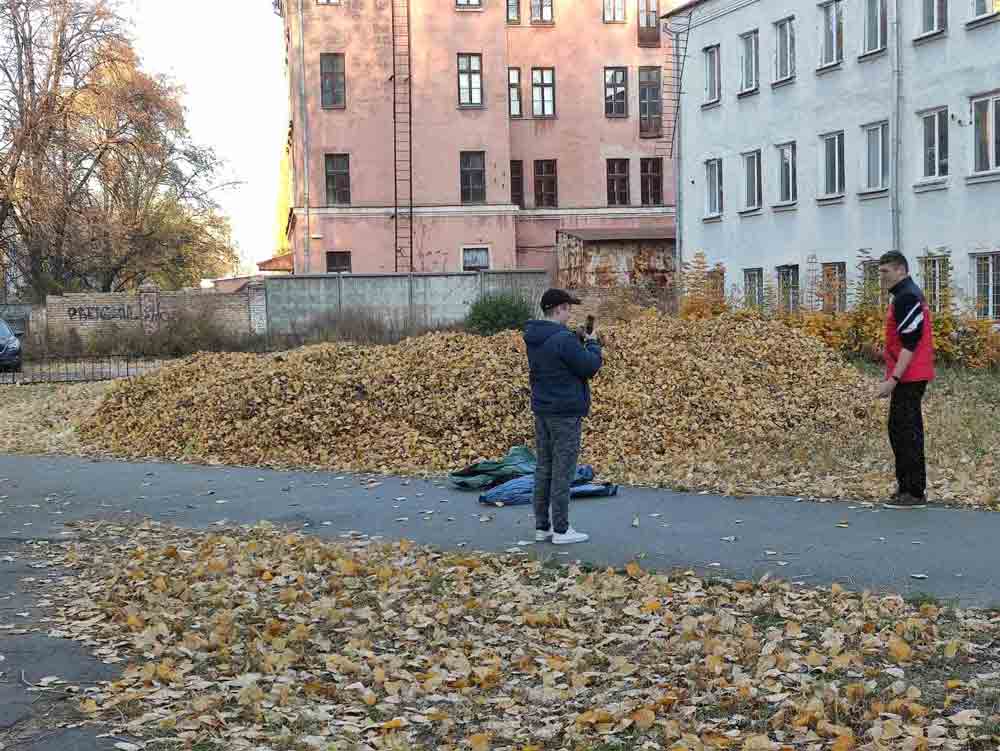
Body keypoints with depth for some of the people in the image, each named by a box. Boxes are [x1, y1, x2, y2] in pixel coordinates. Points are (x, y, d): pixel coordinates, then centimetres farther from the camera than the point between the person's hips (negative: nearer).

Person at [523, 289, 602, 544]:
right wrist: (593, 343, 2)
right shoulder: (564, 339, -20)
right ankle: (561, 530, 2)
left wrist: (579, 340, 8)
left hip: (541, 411, 9)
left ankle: (542, 526, 17)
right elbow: (590, 366, -15)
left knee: (544, 468, 12)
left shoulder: (533, 338, 8)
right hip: (565, 413, -9)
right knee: (562, 472, -3)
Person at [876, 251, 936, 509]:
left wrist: (893, 379, -23)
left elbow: (909, 344, -21)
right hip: (908, 376, 10)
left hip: (909, 378, -10)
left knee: (907, 432, -7)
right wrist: (894, 377, 22)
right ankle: (906, 485, 22)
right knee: (898, 430, 15)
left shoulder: (907, 298, -16)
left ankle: (915, 493, -4)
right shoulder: (908, 295, 17)